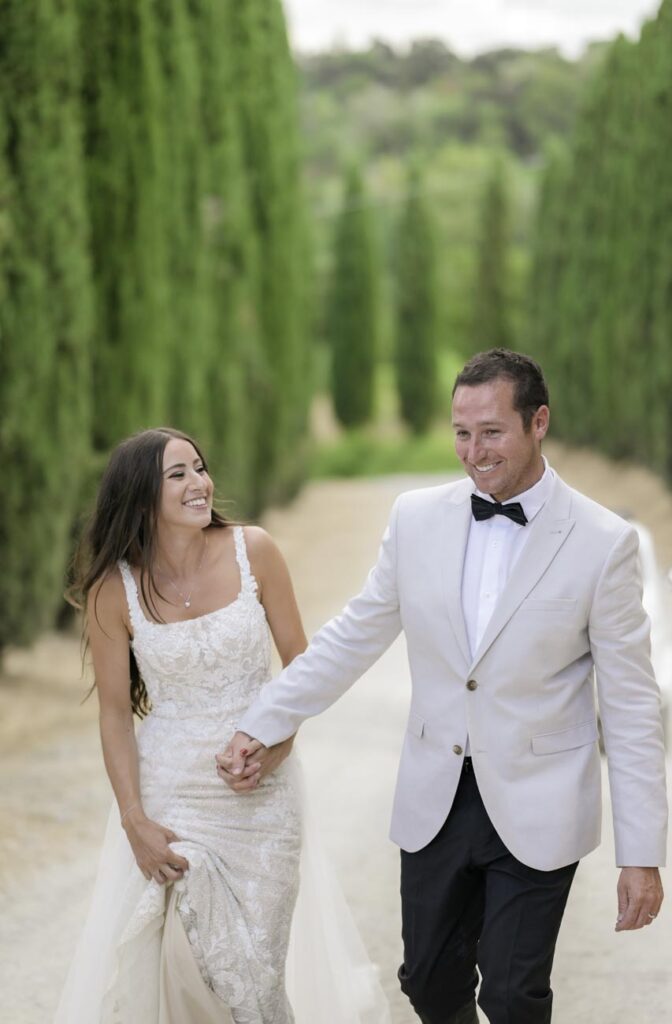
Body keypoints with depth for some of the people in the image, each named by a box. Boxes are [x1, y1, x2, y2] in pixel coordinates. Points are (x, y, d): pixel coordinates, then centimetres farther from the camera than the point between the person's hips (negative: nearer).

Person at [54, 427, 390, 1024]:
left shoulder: (253, 552, -7)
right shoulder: (114, 590, -9)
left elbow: (299, 661, 2)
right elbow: (115, 711, -1)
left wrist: (282, 736, -14)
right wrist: (133, 820, -7)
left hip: (261, 792, 1)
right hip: (170, 795, -1)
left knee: (257, 972, 5)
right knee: (179, 963, -3)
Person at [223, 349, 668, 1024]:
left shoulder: (603, 543, -11)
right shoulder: (417, 518, 0)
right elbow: (352, 638, 9)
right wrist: (259, 726, 5)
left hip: (537, 809, -4)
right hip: (436, 799, 4)